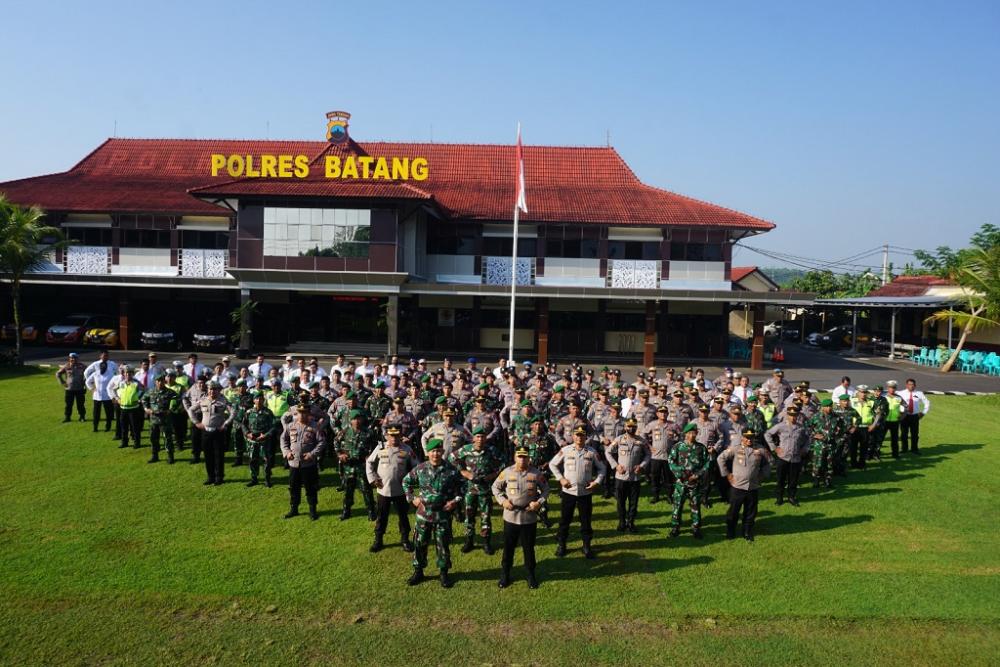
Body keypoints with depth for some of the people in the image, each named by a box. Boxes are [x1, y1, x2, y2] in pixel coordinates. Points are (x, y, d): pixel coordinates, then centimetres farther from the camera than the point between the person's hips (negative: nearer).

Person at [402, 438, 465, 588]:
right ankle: (418, 571, 29)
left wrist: (456, 500, -8)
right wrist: (411, 498, 2)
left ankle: (444, 573, 26)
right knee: (419, 544, 11)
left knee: (443, 546, 8)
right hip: (423, 514, 1)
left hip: (443, 515, -1)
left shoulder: (451, 470, -8)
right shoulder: (420, 469, -4)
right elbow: (406, 481, 11)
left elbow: (462, 487, 4)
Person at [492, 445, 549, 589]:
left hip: (529, 517, 0)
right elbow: (495, 487, 5)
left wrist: (539, 502, -9)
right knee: (508, 547, 12)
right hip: (510, 516, 0)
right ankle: (505, 574, 28)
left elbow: (545, 489, 5)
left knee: (529, 547, 13)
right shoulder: (507, 472, -7)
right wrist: (502, 501, -9)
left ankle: (531, 575, 29)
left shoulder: (536, 473, -6)